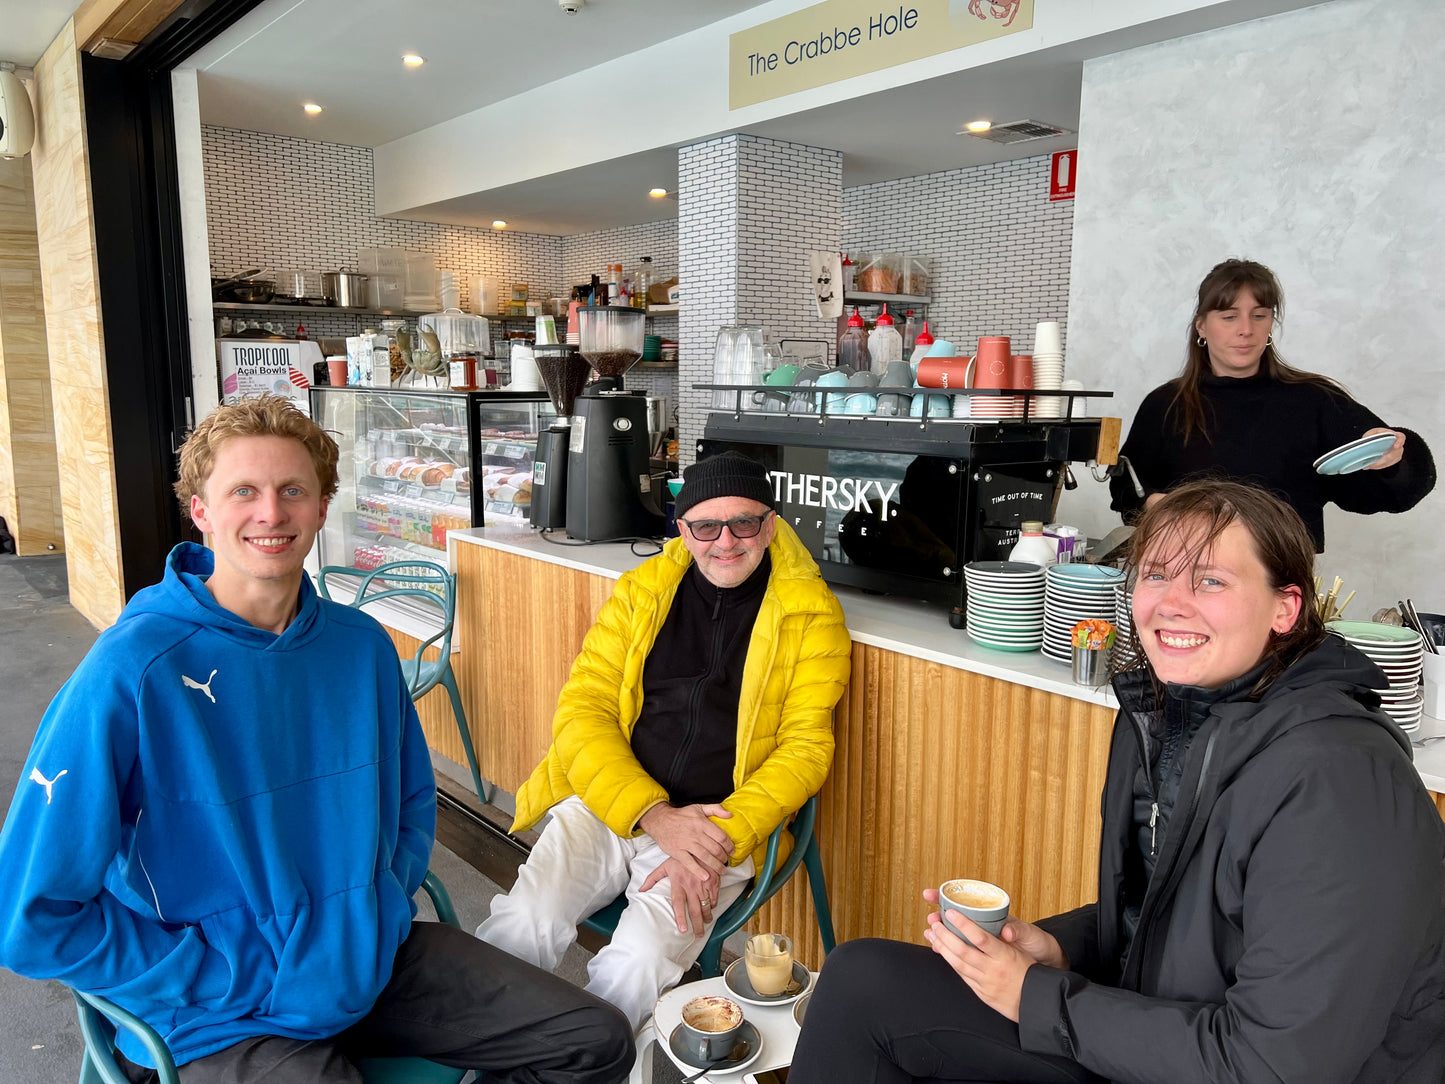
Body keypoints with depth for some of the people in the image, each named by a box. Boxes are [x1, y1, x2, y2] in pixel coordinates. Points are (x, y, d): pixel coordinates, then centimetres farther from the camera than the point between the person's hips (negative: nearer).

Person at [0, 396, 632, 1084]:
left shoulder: (362, 645, 0)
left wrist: (384, 910, -1)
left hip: (377, 960, 5)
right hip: (224, 1018, -5)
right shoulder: (132, 672, -17)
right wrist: (225, 976, -14)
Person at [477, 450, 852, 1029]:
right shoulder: (640, 592, 8)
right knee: (516, 931, -21)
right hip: (608, 803, 2)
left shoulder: (811, 615, 2)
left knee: (635, 966, -25)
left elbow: (804, 748, -2)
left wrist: (723, 841, -17)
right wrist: (653, 814, -13)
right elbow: (581, 710, 2)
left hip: (720, 827, -2)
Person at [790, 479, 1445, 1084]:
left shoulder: (1336, 781, -26)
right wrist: (1057, 948, -6)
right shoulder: (1155, 710, 0)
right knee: (860, 976, -2)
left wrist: (1037, 998, -19)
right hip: (1153, 1027, 7)